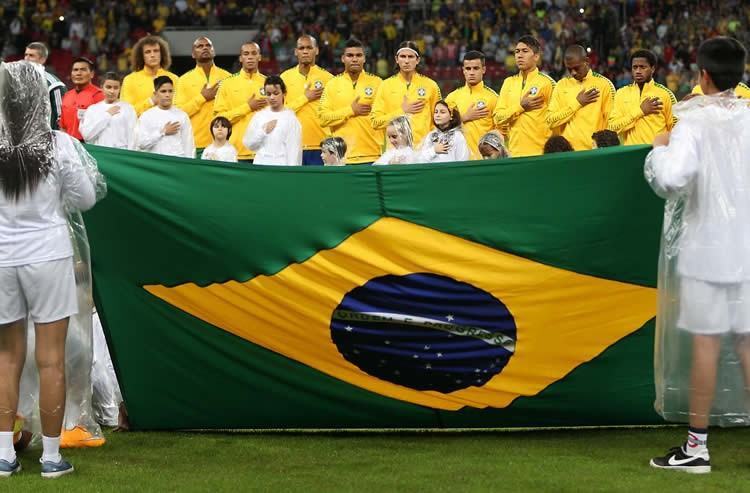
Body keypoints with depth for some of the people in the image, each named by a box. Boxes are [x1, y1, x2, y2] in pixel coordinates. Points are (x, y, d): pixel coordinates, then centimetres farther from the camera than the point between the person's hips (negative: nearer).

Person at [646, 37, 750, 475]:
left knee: (706, 344, -1)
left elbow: (670, 179, -23)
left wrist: (660, 148, -4)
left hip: (707, 250, -4)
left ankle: (697, 446, 3)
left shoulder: (694, 123, -11)